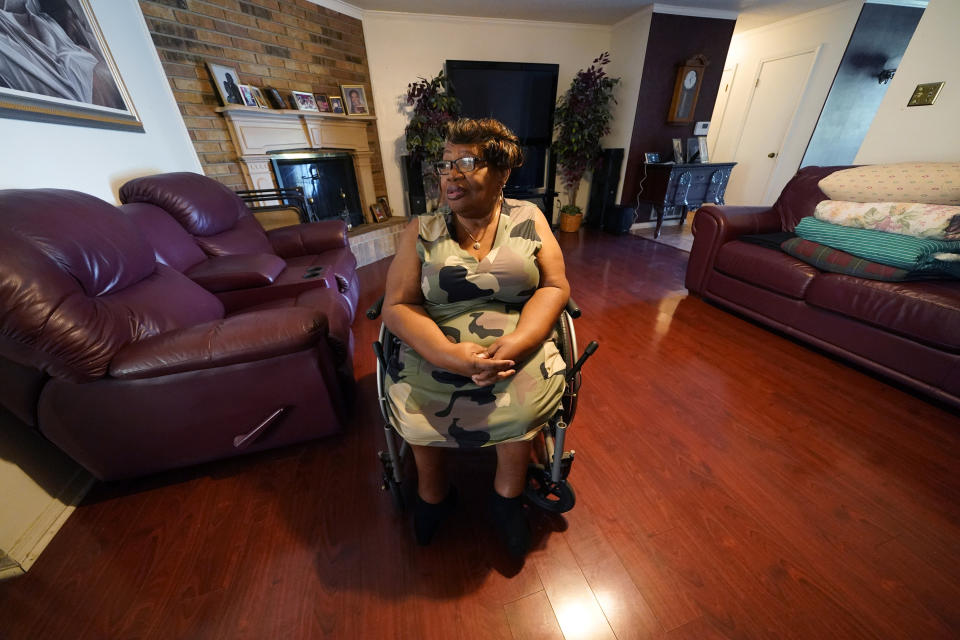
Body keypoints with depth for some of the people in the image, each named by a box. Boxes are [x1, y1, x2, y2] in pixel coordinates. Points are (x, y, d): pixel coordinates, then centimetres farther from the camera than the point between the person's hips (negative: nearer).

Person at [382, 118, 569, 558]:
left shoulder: (528, 219, 6)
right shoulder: (421, 232, 4)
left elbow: (555, 286, 0)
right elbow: (397, 306, -3)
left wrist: (515, 343, -18)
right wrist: (449, 353, -21)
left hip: (519, 352, 0)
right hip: (438, 353, 1)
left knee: (520, 406, -25)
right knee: (410, 397, -22)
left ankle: (507, 497, 10)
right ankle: (433, 494, 12)